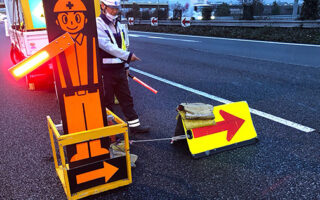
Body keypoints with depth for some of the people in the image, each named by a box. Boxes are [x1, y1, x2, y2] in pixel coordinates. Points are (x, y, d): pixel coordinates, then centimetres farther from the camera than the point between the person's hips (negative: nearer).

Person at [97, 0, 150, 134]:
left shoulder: (118, 25, 14)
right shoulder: (98, 24, -12)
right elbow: (106, 46, -23)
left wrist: (126, 66, 15)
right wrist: (128, 56, -23)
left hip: (119, 69, 7)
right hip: (105, 71, -7)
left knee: (126, 99, 12)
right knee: (107, 102, 5)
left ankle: (134, 125, 22)